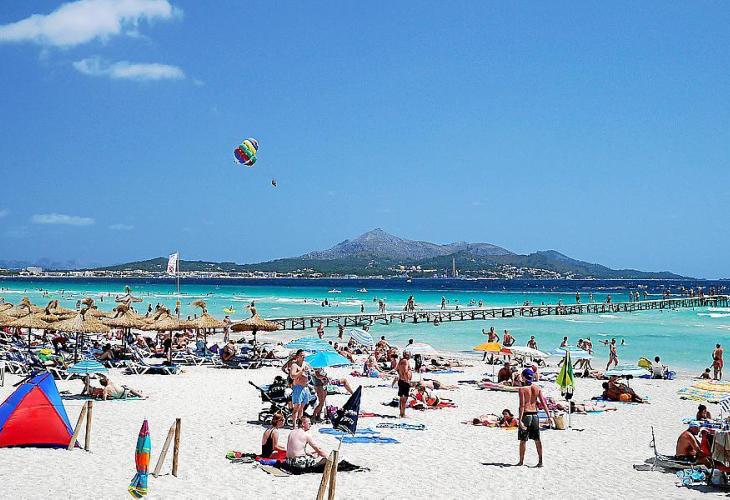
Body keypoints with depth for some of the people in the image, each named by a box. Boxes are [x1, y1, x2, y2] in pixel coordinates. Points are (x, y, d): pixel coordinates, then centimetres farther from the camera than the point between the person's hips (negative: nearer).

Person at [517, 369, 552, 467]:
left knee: (523, 440, 6)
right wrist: (549, 416, 3)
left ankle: (521, 461, 14)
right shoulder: (537, 389, 3)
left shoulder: (522, 389, -11)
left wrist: (520, 420, -18)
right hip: (535, 415, 4)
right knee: (537, 440, 11)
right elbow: (543, 403, 0)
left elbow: (522, 405, -16)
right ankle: (540, 461, 9)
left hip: (526, 415, -4)